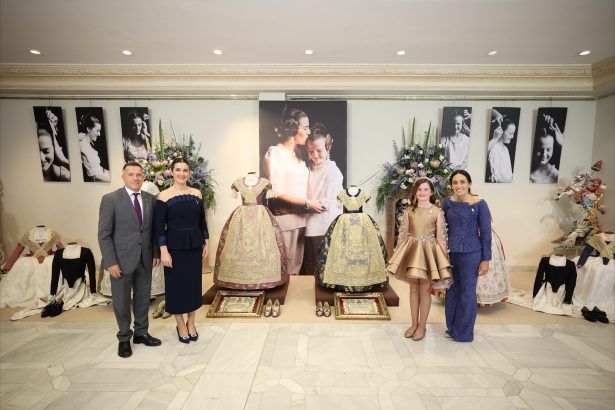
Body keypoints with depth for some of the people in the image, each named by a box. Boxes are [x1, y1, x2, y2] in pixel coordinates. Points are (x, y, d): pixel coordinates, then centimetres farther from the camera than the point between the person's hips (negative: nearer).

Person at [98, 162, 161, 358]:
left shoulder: (150, 199, 2)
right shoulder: (110, 199, -10)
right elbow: (104, 234, -10)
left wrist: (156, 253, 3)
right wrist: (111, 262, -13)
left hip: (145, 258, 4)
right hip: (122, 259, -4)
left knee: (143, 298, 16)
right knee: (122, 301, 11)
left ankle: (141, 333, 34)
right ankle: (124, 338, 30)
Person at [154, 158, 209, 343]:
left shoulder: (197, 193, 3)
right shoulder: (164, 196, -8)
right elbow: (159, 227, -9)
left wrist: (206, 242, 6)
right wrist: (163, 251, -14)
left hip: (195, 245, 4)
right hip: (175, 246, -3)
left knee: (194, 283, 11)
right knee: (177, 285, 7)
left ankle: (191, 323, 30)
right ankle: (180, 325, 27)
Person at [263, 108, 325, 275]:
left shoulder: (298, 155, 16)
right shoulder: (275, 153, -9)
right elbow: (277, 192, -16)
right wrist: (307, 203, -14)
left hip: (300, 217, 8)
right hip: (283, 217, -7)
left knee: (296, 268, 15)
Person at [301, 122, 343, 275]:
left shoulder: (333, 171, -10)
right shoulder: (309, 168, 11)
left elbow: (326, 204, -16)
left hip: (325, 229, -6)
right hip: (309, 227, 6)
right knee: (308, 269, 16)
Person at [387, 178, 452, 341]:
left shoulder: (437, 211, -3)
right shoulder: (409, 210, 3)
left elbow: (441, 237, -4)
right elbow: (403, 233, 5)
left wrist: (445, 256, -7)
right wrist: (398, 251, 3)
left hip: (429, 250, -2)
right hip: (411, 249, 3)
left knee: (425, 289, 6)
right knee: (413, 288, 12)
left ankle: (422, 326, 22)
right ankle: (414, 324, 26)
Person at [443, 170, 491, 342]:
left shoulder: (480, 204, -9)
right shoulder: (447, 203, 2)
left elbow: (486, 233, -6)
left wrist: (486, 259, -6)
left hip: (471, 254, -4)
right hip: (450, 252, 4)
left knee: (467, 292, 7)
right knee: (451, 290, 14)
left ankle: (463, 333, 24)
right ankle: (451, 327, 32)